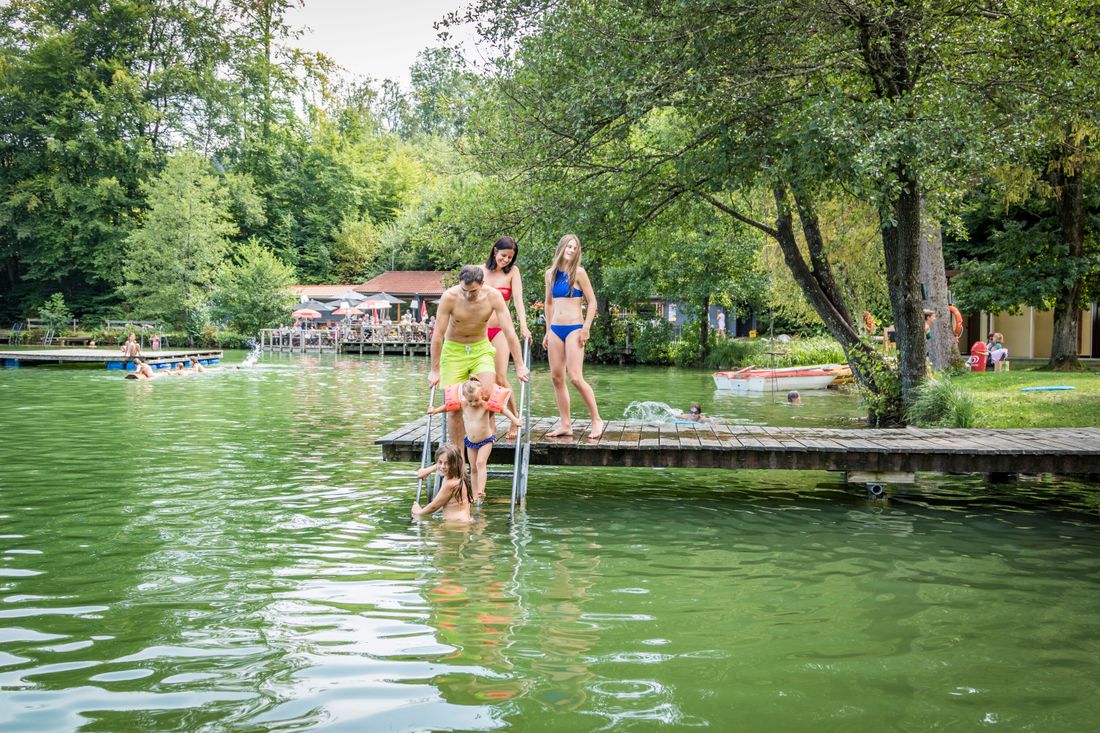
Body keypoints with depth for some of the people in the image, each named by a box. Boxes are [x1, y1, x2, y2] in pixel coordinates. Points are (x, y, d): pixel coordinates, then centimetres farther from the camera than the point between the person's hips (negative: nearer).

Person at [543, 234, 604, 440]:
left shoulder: (578, 272, -4)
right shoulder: (550, 273, 11)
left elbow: (592, 302, -3)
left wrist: (586, 328, -11)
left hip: (574, 329, -6)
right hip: (555, 329, 6)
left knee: (576, 377, -14)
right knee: (557, 378, 3)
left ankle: (597, 420, -3)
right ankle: (566, 425, 10)